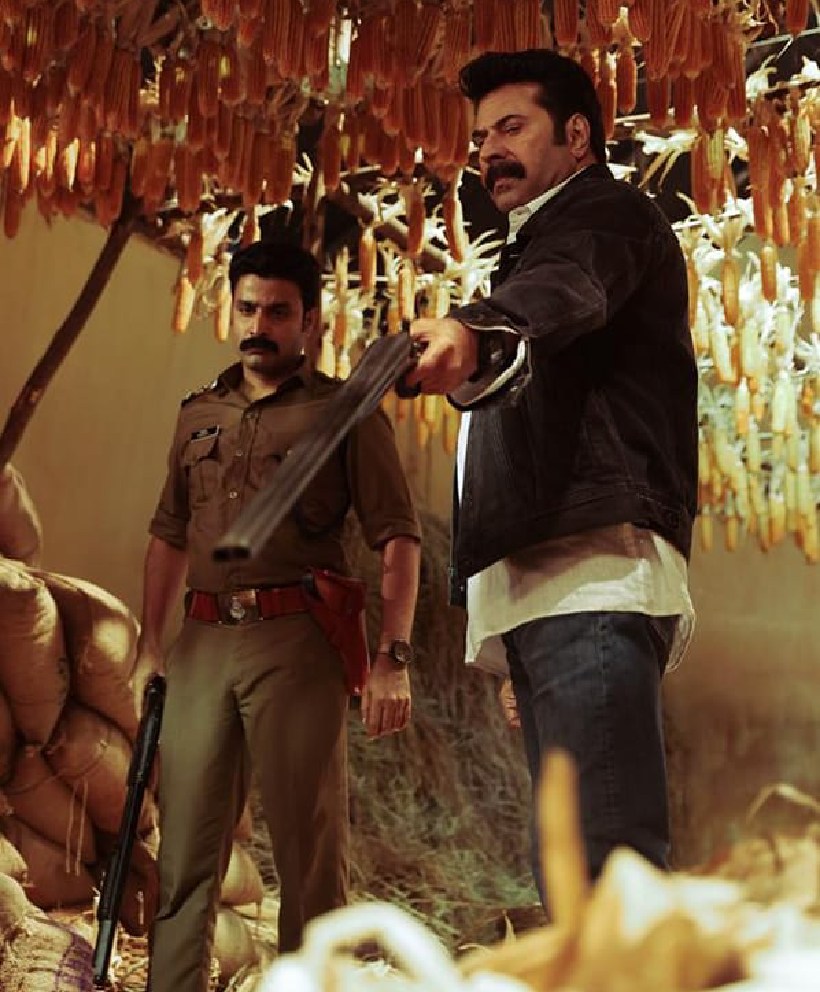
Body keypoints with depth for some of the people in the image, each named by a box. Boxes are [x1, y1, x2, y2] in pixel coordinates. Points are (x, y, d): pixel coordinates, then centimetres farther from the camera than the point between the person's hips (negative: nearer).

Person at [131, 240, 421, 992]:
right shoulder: (198, 415, 19)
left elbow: (398, 536, -2)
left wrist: (393, 657, -12)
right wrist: (150, 645, 15)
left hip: (295, 641, -4)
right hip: (202, 643, 5)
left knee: (309, 846, 0)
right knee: (184, 848, 5)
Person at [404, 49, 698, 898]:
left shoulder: (607, 213, 5)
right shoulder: (542, 247, 34)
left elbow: (564, 292, -21)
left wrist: (476, 331, -43)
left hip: (592, 570, -10)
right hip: (540, 583, 10)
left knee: (597, 864, -21)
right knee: (577, 863, 8)